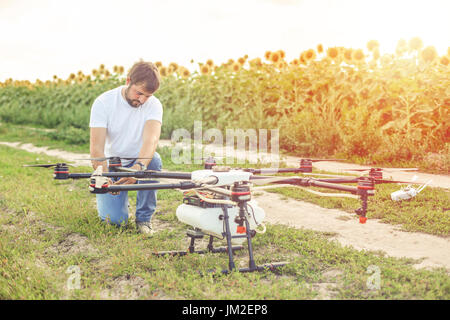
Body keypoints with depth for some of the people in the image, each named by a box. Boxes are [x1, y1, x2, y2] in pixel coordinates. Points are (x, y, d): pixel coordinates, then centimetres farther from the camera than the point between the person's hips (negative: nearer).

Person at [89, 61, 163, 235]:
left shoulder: (154, 105, -14)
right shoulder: (103, 102, -17)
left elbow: (151, 139, -32)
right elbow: (96, 148, -23)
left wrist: (138, 167, -52)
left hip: (140, 161, 1)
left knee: (153, 160, -34)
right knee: (115, 219, -19)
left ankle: (144, 217, -13)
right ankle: (120, 198, 20)